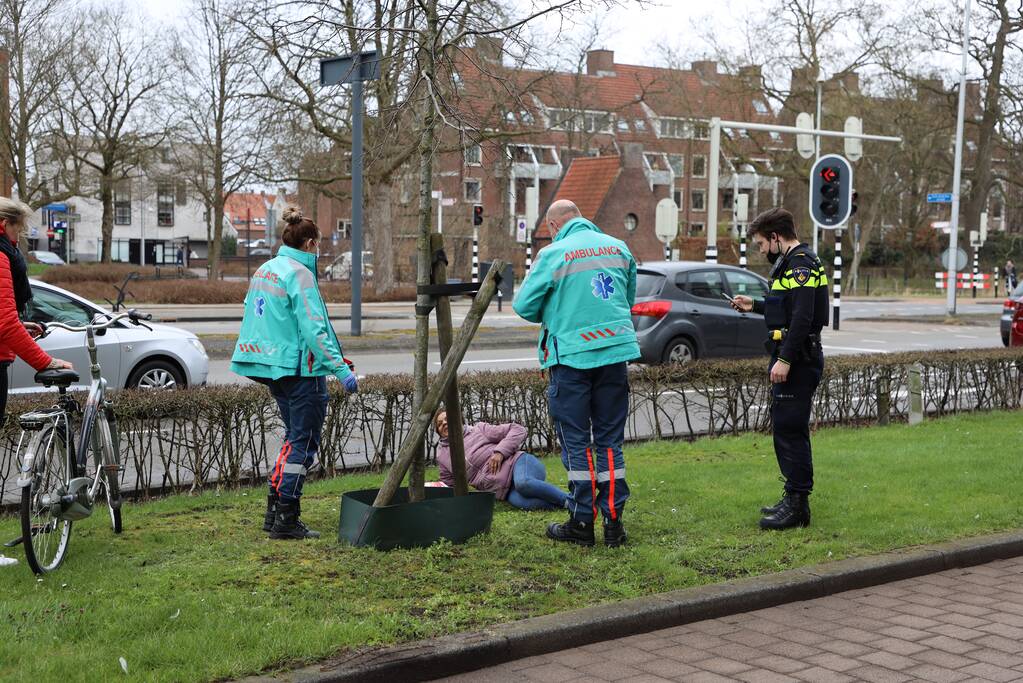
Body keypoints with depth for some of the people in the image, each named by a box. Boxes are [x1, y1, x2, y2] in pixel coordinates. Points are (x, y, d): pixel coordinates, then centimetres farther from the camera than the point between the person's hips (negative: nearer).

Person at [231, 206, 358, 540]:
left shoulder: (264, 270, 13)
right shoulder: (299, 273, -14)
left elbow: (253, 314, 20)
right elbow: (313, 329, -21)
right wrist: (341, 369, -22)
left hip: (272, 367, 9)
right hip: (300, 369, -9)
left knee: (294, 437, 19)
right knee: (304, 443, -1)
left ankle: (275, 511, 21)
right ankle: (286, 520, 1)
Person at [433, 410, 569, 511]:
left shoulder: (479, 429, 10)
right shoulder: (442, 455, 21)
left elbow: (518, 430, 6)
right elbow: (448, 486, 31)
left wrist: (500, 451, -9)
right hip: (503, 490, 2)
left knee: (523, 482, -43)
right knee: (521, 501, -38)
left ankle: (568, 499, -27)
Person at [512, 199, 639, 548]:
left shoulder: (552, 254, -8)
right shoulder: (619, 248, 8)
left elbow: (523, 306, -5)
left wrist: (547, 316, 16)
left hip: (571, 355, -4)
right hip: (616, 352, 4)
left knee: (576, 441, 5)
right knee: (610, 440, 10)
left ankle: (582, 522, 9)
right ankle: (613, 521, 11)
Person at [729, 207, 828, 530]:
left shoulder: (801, 264, -14)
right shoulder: (791, 262, 19)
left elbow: (802, 317, -24)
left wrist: (785, 360, -25)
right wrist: (755, 306, 27)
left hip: (798, 361, -11)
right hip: (792, 359, 11)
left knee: (790, 429, -8)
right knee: (785, 428, 14)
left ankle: (797, 506, -5)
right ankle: (793, 499, 22)